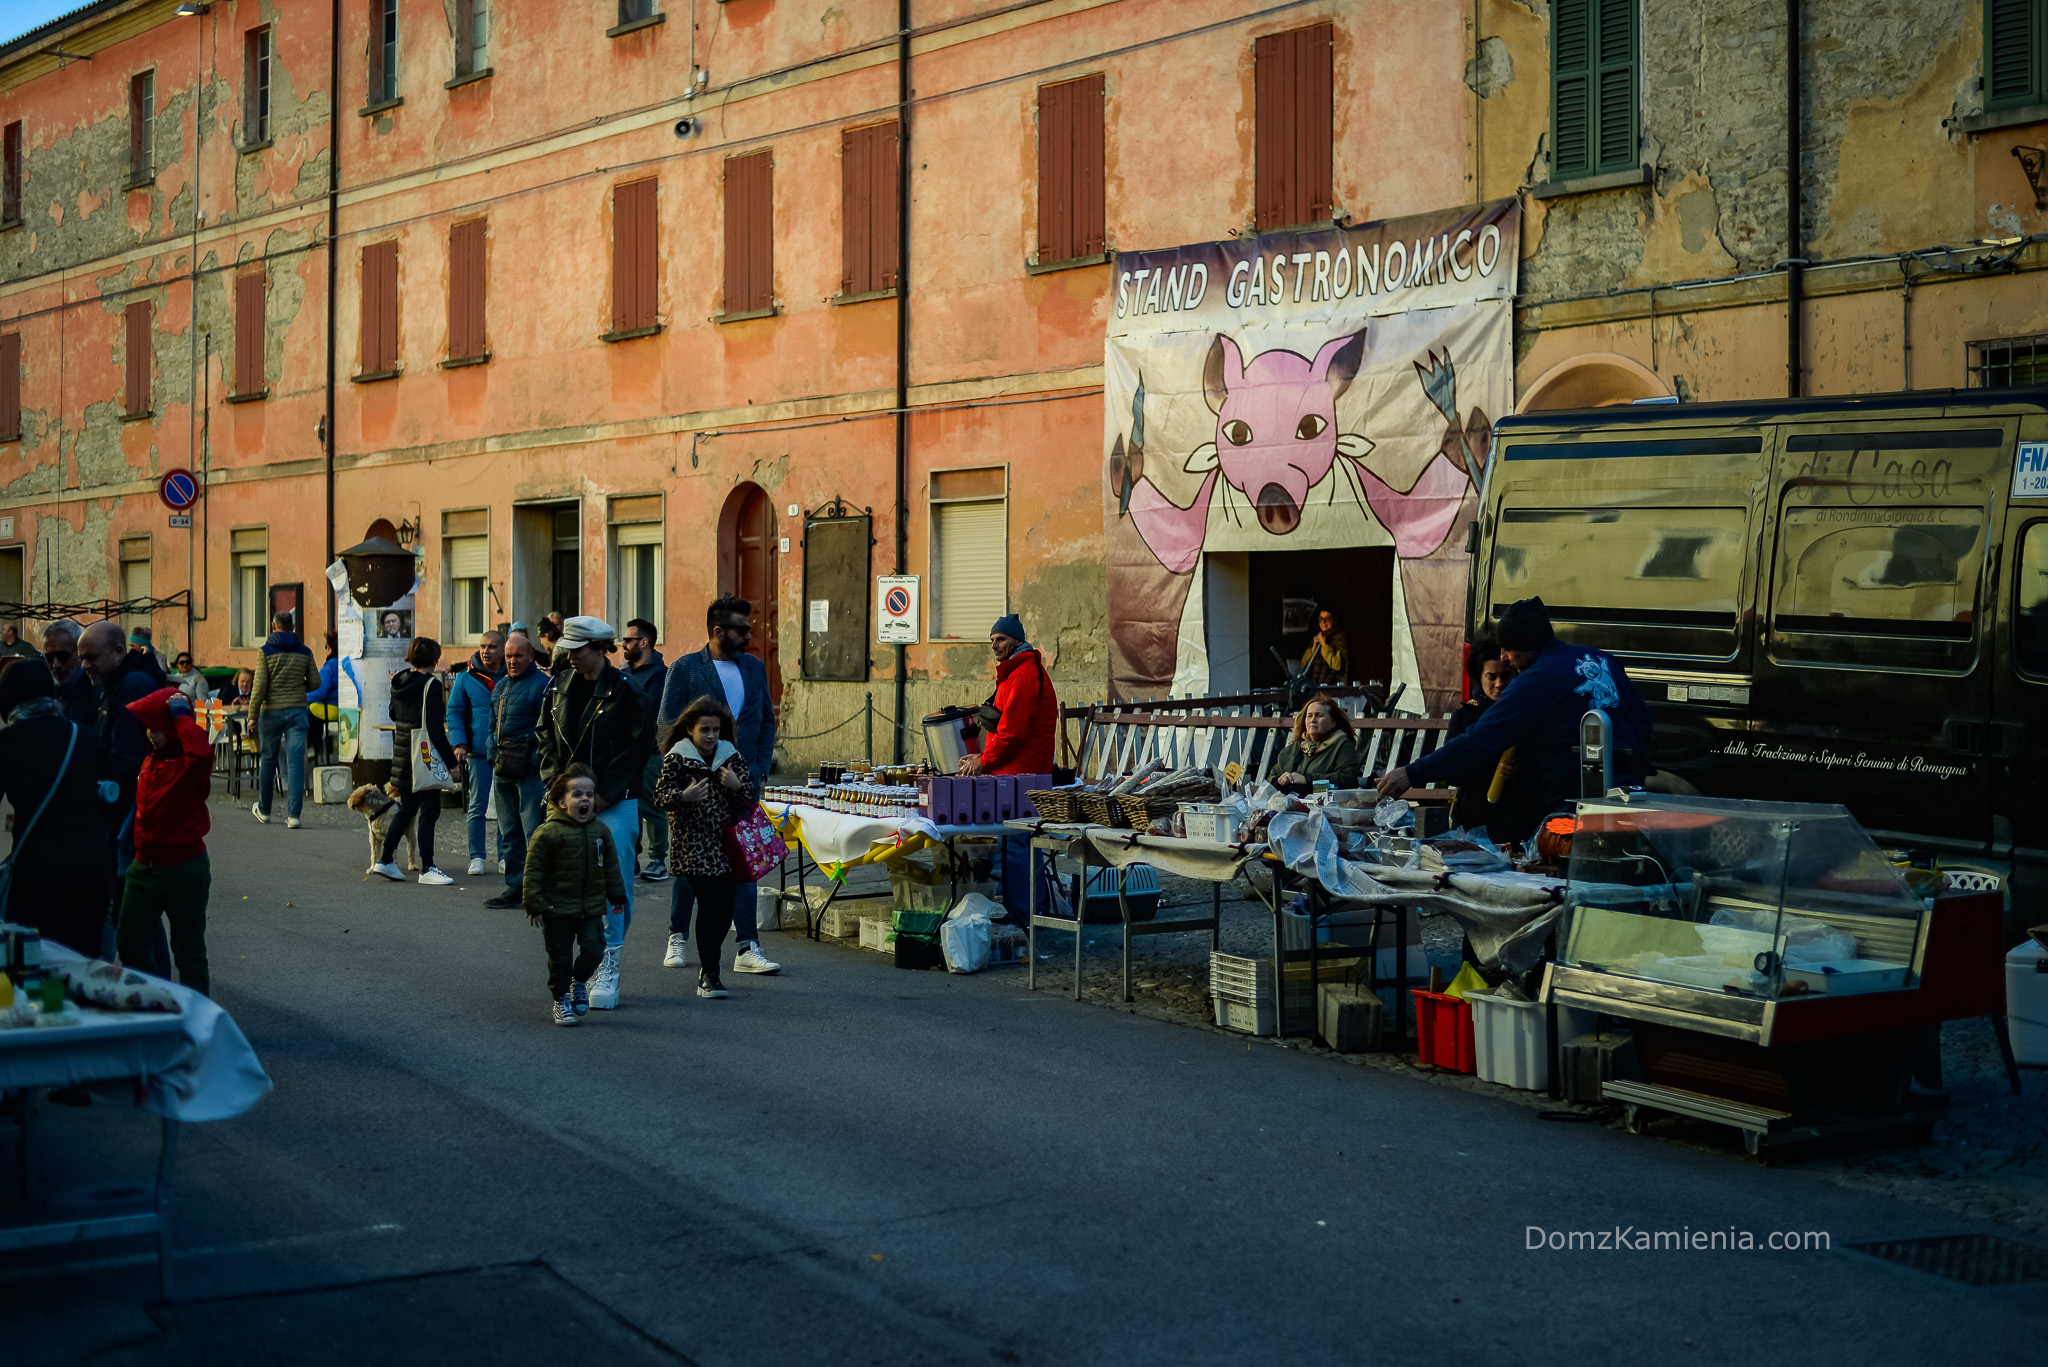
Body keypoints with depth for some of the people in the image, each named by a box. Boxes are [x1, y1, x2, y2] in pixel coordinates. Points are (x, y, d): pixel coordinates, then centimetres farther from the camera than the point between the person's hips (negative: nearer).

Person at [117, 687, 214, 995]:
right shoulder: (150, 760, 9)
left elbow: (202, 753, -42)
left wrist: (181, 714, -30)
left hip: (184, 869, -8)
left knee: (188, 952, 3)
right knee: (129, 945, 12)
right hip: (144, 866, 8)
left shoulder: (189, 764, -16)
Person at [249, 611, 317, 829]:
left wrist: (252, 715, -5)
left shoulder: (266, 651, -6)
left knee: (267, 760, 13)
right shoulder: (305, 653, 3)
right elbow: (315, 682, 6)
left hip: (272, 712, -1)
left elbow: (260, 685, -10)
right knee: (295, 762, -2)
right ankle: (293, 815, -9)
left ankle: (264, 810, 26)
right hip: (298, 711, 1)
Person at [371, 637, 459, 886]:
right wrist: (451, 762, -14)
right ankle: (427, 870, 0)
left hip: (402, 755, 8)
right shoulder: (432, 685, -14)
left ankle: (385, 860, 21)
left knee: (407, 808, 19)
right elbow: (435, 729, -17)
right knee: (429, 811, -1)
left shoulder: (399, 683, 8)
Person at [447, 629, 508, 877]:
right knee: (477, 806, 3)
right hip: (478, 752, -1)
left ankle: (505, 856, 15)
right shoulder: (466, 679, 2)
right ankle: (476, 857, 9)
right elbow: (454, 712, 5)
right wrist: (459, 743, -6)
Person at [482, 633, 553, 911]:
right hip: (502, 771, 8)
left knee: (534, 832, -7)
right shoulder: (500, 686, 17)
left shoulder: (542, 684, -7)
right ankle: (514, 888, 19)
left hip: (530, 771, -8)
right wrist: (492, 756, 13)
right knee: (509, 833, 12)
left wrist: (539, 763, -17)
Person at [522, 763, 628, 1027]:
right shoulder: (549, 833, -13)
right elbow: (534, 870, -10)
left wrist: (616, 896, 17)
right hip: (557, 909, -4)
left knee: (594, 950, -2)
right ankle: (560, 999, 21)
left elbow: (611, 865, 14)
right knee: (559, 956, 5)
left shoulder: (600, 831, 3)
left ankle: (579, 981, 27)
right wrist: (534, 904, -11)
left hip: (591, 907, 4)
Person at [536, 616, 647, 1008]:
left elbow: (636, 749, -7)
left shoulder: (624, 692, -6)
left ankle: (608, 967, 0)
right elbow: (547, 739, 16)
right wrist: (557, 781, 1)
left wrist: (604, 795, -11)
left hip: (614, 803, -5)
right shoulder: (559, 689, 11)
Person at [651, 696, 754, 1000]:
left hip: (726, 843, 4)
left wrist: (737, 786, -12)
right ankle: (708, 974, -5)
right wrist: (684, 796, -29)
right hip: (693, 843, -4)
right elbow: (661, 796, -9)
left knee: (726, 904, 4)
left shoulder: (731, 755, 8)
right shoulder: (676, 758, -3)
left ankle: (710, 957, 27)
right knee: (709, 904, -11)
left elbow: (749, 797, 10)